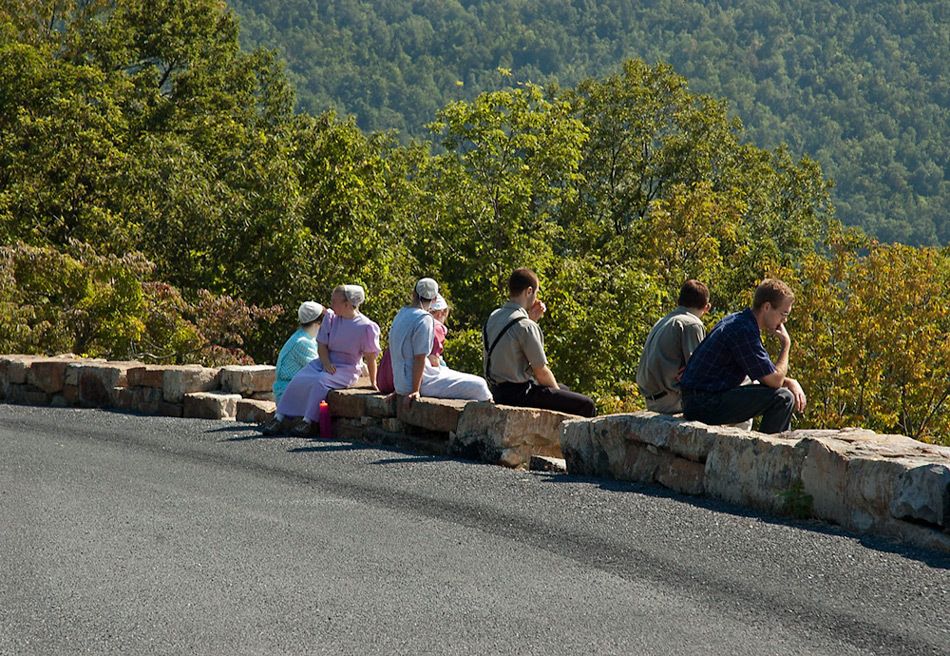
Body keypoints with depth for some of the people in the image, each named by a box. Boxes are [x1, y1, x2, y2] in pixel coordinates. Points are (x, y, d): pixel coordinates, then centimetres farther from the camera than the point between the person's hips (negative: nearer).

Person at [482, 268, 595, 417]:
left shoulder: (494, 317, 6)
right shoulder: (525, 326, -21)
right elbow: (541, 372, -16)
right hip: (519, 395, -10)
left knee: (565, 389, 29)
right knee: (586, 405, -8)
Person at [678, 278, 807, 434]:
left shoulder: (737, 320, 14)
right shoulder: (744, 331, -19)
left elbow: (767, 373, 22)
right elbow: (774, 380, -16)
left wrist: (790, 382, 5)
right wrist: (786, 344, -3)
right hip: (705, 405, -11)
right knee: (783, 398, -17)